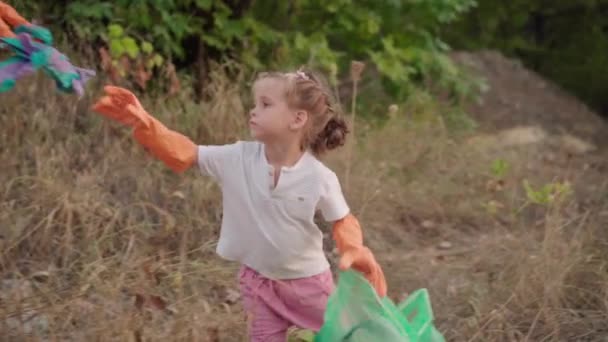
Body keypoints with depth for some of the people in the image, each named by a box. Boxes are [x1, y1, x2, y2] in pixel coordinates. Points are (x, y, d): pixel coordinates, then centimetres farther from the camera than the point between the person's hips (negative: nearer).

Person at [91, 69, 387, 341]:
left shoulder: (320, 178, -22)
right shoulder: (237, 159, -17)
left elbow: (343, 222, -11)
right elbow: (183, 154, -18)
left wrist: (355, 251, -33)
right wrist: (142, 123, -32)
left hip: (308, 281, -2)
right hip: (259, 281, 2)